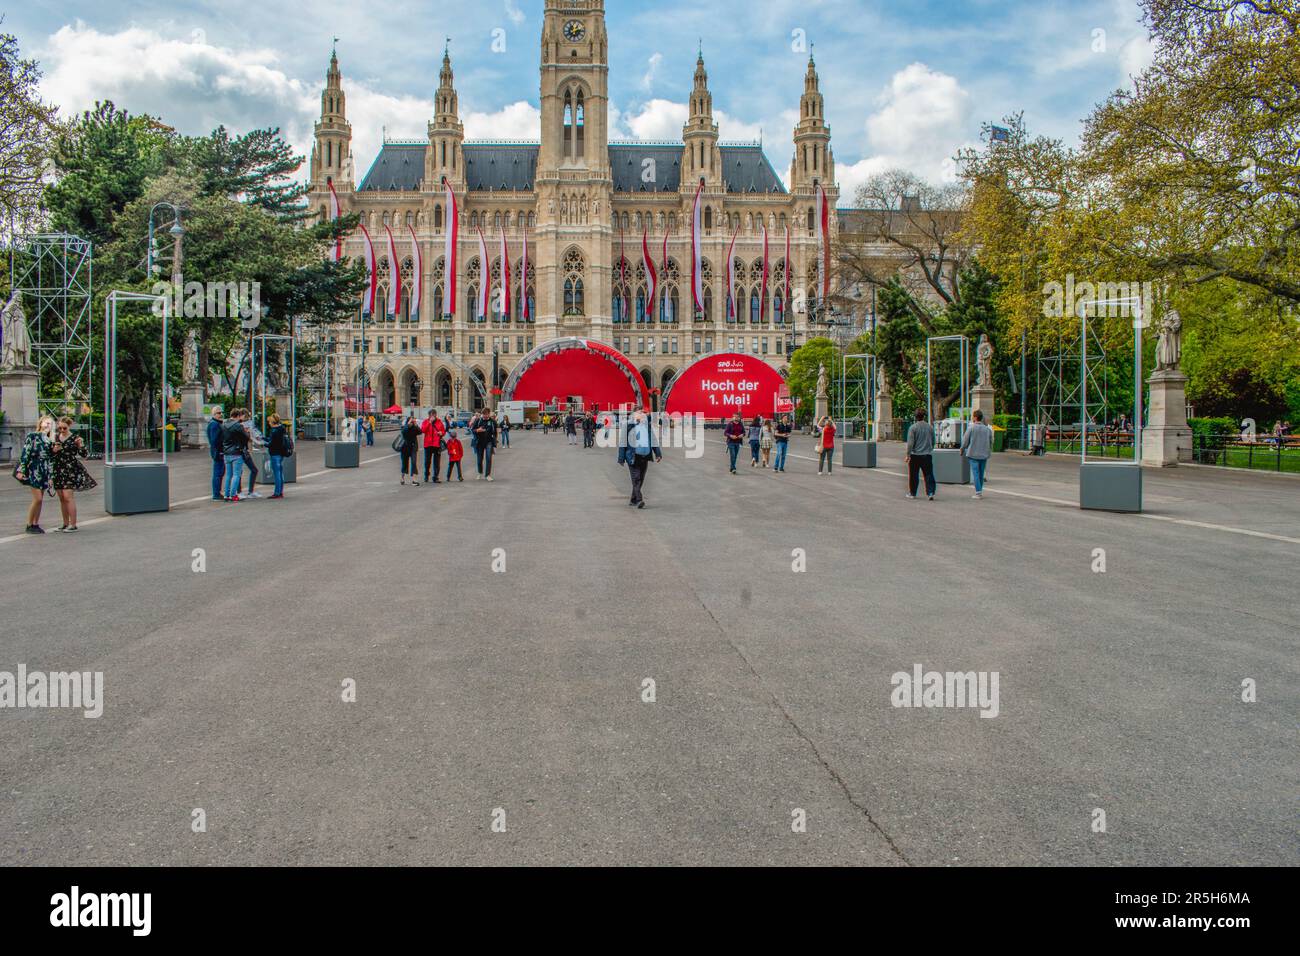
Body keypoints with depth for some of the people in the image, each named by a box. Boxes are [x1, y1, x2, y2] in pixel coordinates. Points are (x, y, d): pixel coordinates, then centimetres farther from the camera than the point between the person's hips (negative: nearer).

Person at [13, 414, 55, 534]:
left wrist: (51, 477, 12)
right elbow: (25, 453, -6)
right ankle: (29, 525, -1)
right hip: (33, 469, -6)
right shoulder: (32, 436, -1)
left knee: (40, 499, 6)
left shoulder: (50, 441, 14)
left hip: (44, 471, 6)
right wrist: (21, 470, -13)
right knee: (37, 498, -11)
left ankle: (36, 524, 13)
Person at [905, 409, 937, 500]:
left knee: (913, 475, 9)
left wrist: (908, 455, -9)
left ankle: (912, 493, 18)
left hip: (915, 455, -2)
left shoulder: (913, 428, -9)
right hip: (927, 455, 3)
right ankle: (931, 492, -10)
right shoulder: (930, 427, 4)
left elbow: (910, 443, -13)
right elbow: (933, 442, 14)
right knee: (929, 474, 2)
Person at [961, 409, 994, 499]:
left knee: (976, 473, -1)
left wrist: (962, 451, 12)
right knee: (981, 474, 12)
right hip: (984, 455, 4)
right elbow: (991, 443, 10)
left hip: (973, 454, -4)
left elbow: (965, 442, -5)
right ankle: (980, 491, 17)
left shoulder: (971, 428, -8)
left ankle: (978, 492, -5)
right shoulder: (988, 429, 5)